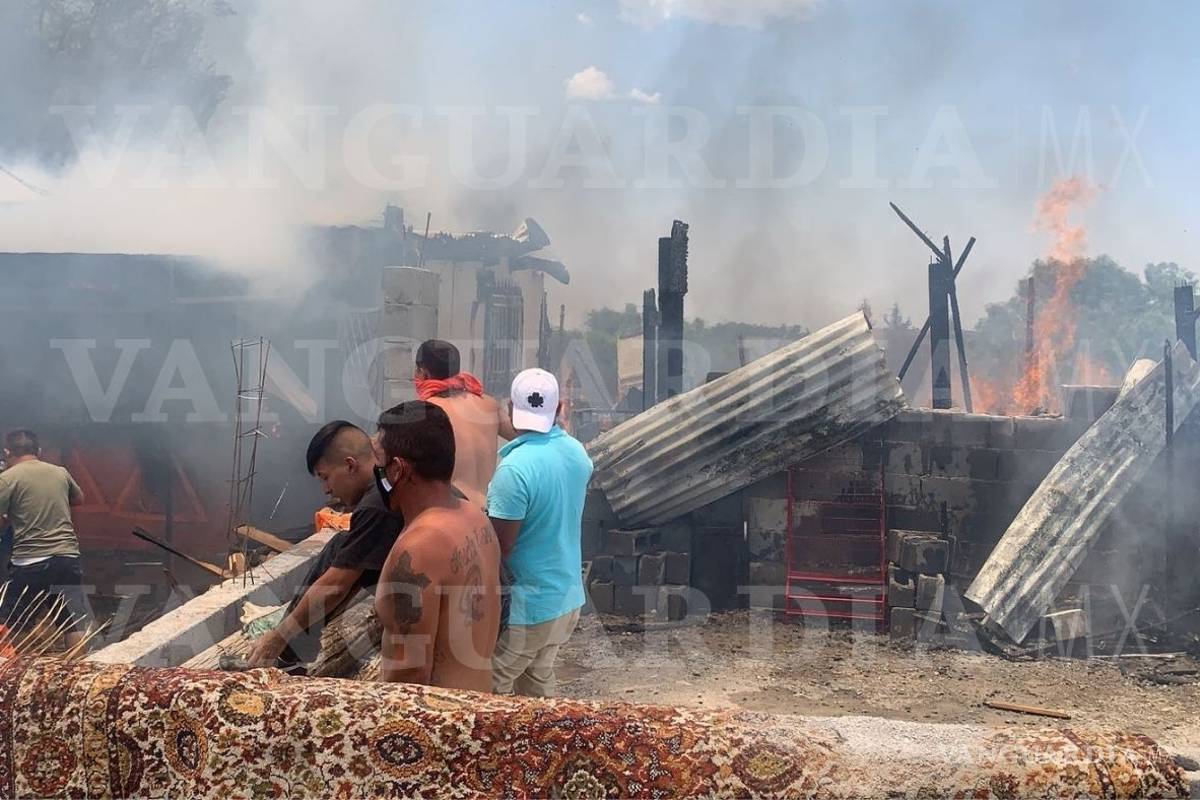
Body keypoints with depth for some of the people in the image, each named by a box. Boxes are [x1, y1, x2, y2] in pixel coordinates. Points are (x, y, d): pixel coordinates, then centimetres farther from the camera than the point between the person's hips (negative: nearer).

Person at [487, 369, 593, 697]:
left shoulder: (515, 468, -25)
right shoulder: (578, 452, 0)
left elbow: (499, 546, -22)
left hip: (526, 606, -8)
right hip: (568, 598, 8)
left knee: (487, 692, 8)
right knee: (538, 682, 22)